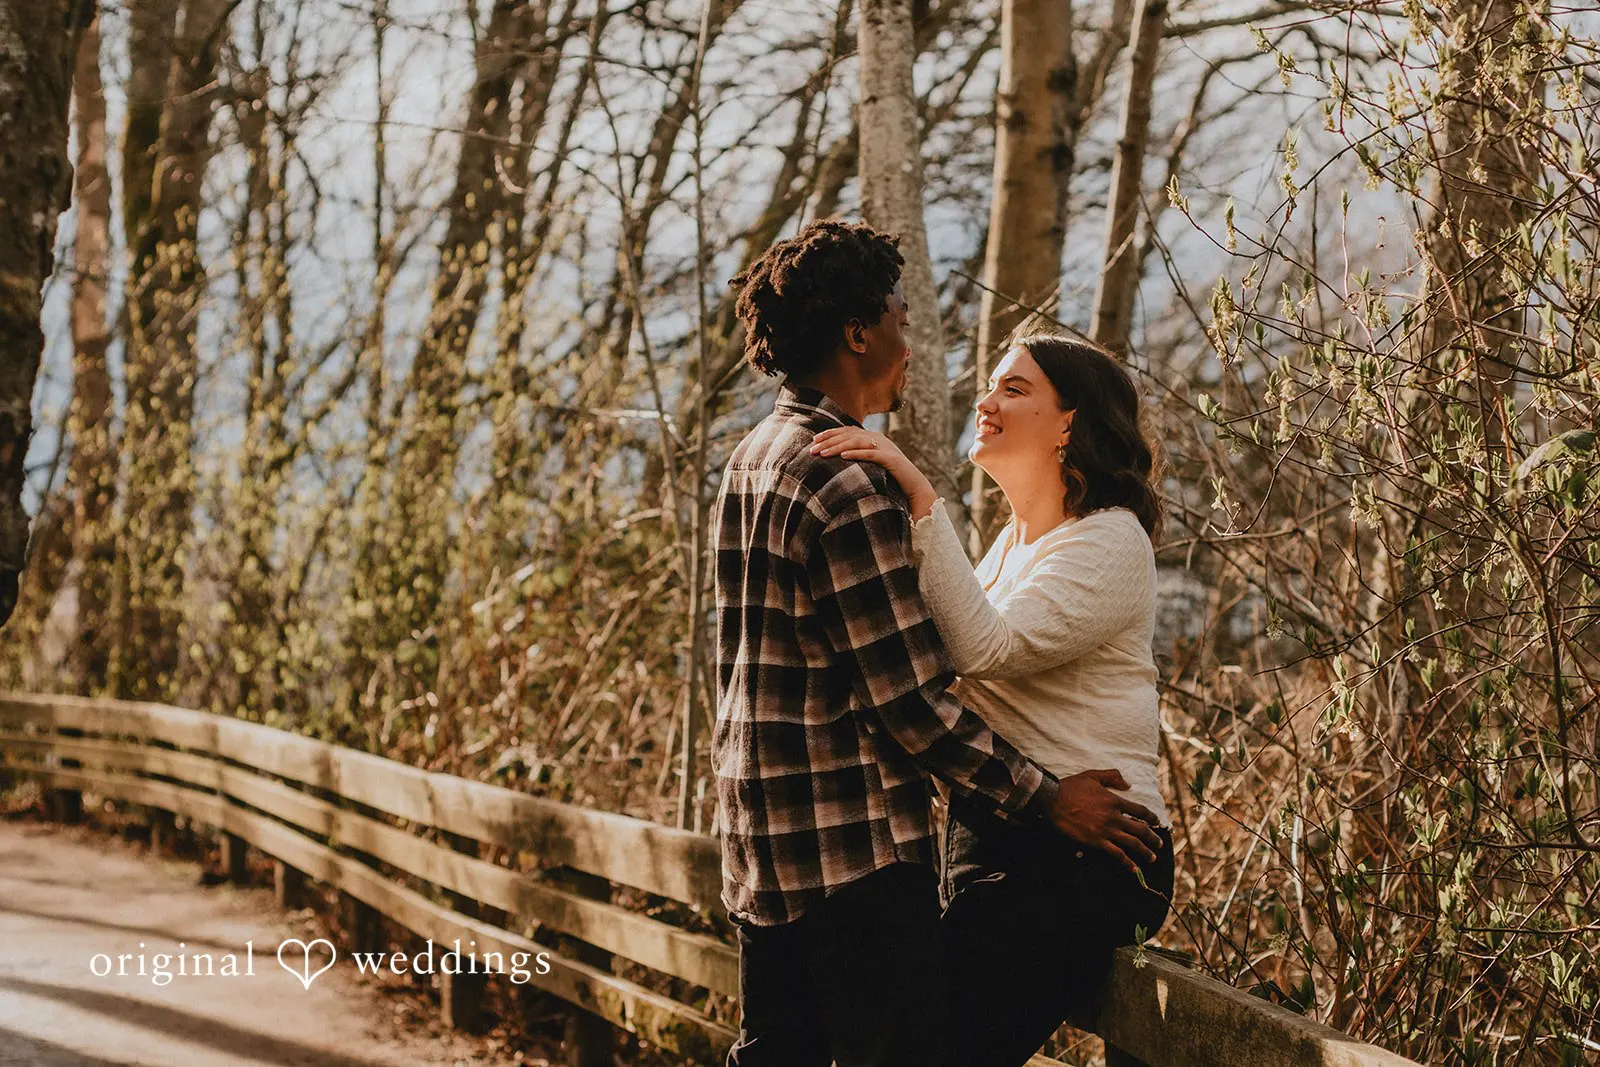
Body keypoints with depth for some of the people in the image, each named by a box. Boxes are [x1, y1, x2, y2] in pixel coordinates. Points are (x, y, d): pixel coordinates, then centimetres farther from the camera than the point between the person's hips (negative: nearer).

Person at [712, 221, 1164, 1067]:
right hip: (851, 846, -10)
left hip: (760, 838, 10)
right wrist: (1046, 801, -11)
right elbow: (913, 705, -19)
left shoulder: (753, 463, 12)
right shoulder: (847, 489, -18)